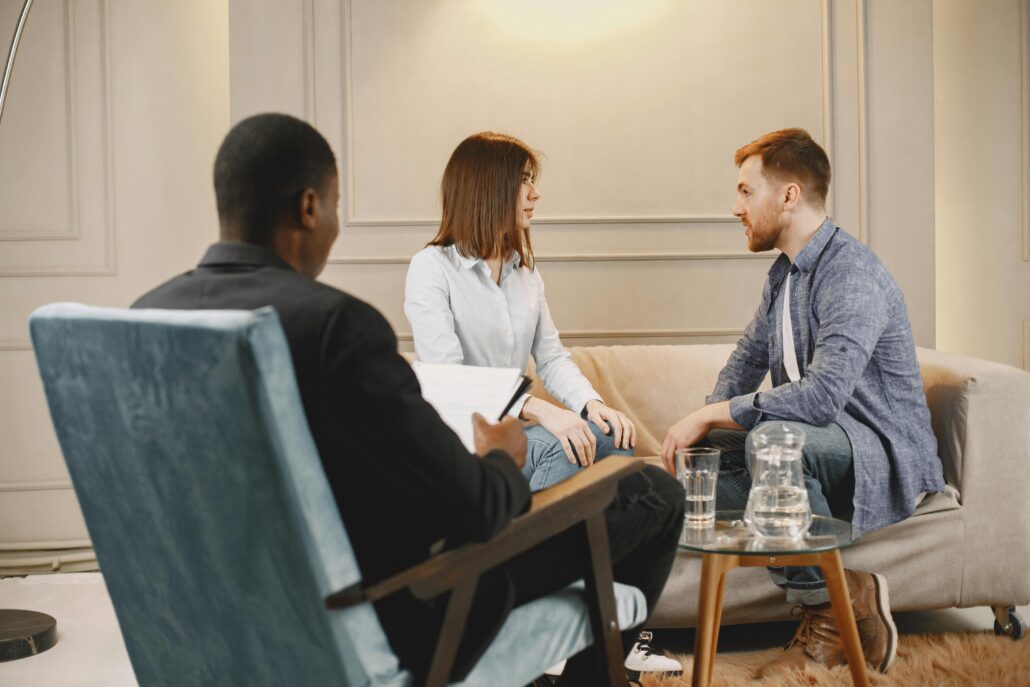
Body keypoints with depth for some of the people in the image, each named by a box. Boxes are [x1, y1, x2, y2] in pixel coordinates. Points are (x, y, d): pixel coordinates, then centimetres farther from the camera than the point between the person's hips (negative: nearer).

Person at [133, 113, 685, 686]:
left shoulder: (147, 317, -5)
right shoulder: (335, 322, -28)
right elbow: (473, 510, -26)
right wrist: (503, 461, -2)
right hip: (400, 618, -8)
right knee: (655, 494, 9)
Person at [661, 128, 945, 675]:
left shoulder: (852, 276, -22)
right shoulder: (785, 272, 10)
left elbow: (822, 395, -35)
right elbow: (748, 357, 21)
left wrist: (712, 414, -25)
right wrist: (700, 425, 2)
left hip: (887, 459, -9)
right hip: (813, 447, 10)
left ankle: (826, 600, -15)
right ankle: (847, 592, -9)